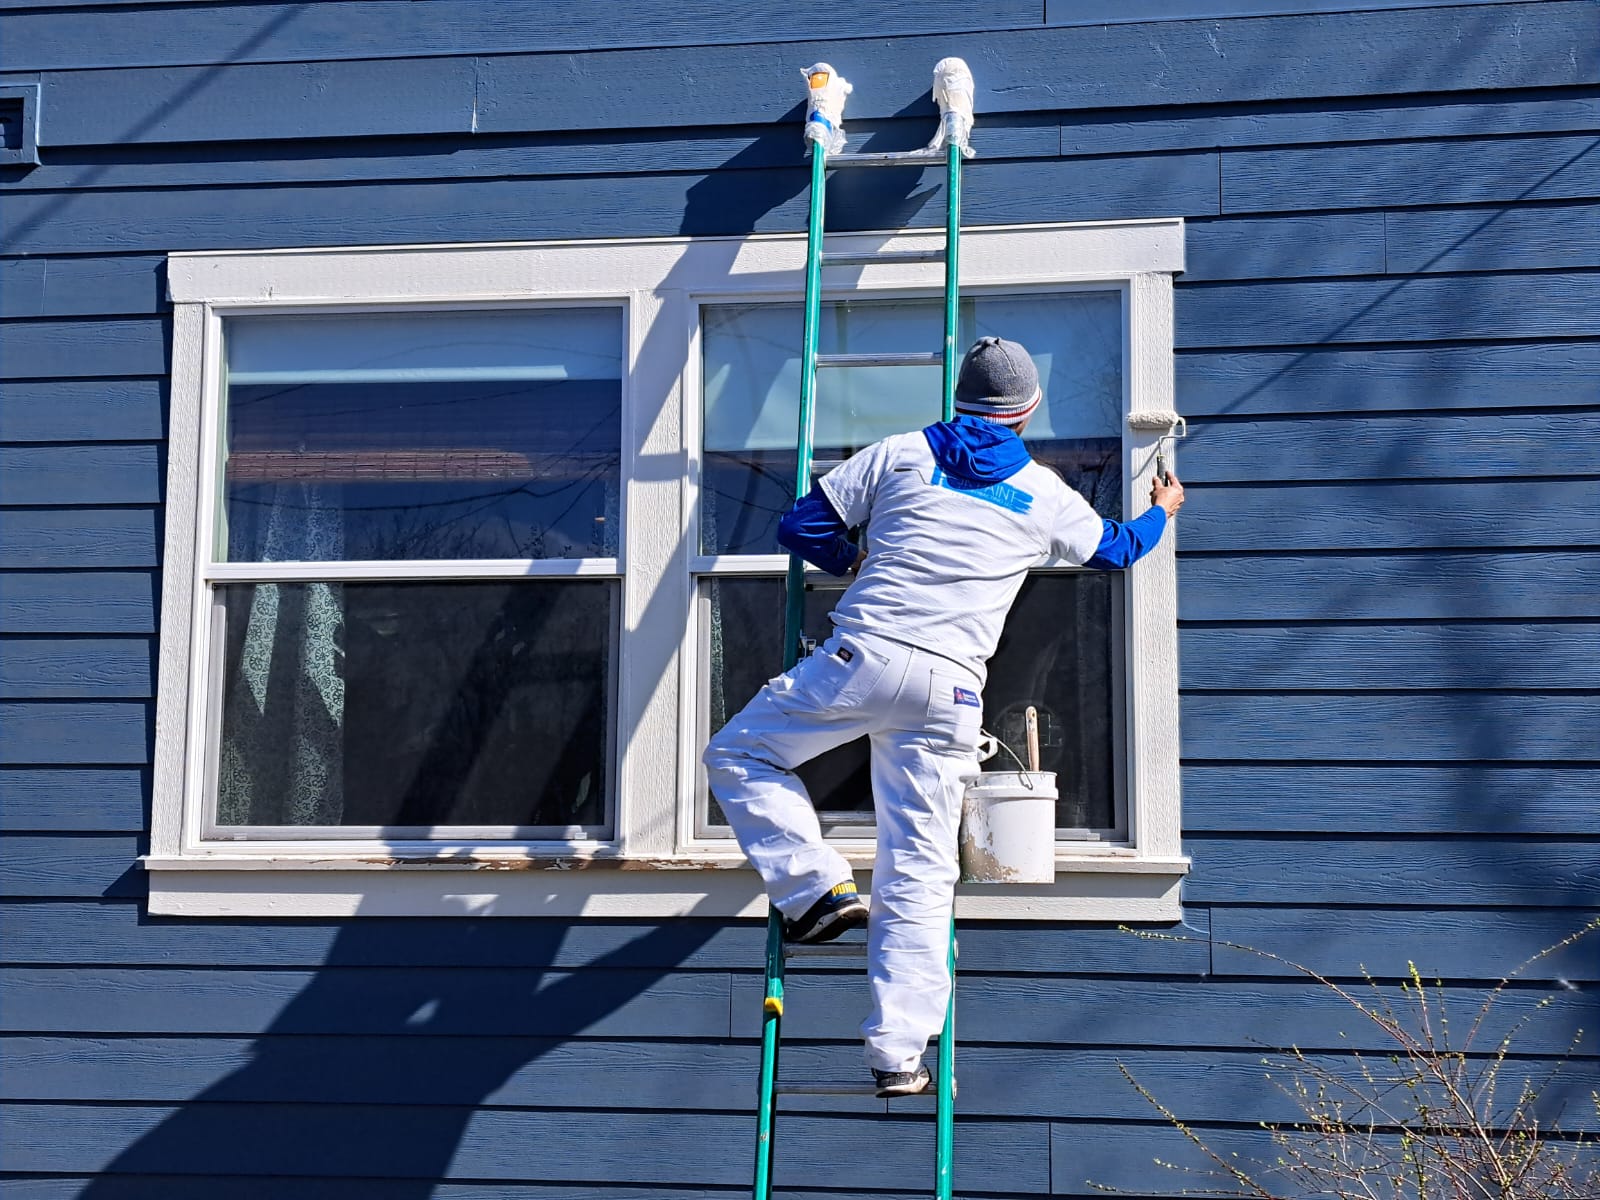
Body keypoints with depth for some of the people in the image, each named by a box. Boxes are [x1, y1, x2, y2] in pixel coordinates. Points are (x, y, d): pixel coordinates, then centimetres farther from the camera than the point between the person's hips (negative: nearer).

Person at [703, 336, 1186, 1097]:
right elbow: (1115, 549, 34)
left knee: (737, 756, 17)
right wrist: (1161, 512, 55)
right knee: (918, 872, 5)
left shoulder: (902, 454, 9)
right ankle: (897, 1051, 3)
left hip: (863, 658, -2)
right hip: (948, 692, 2)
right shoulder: (1046, 494, 14)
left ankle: (818, 887, 2)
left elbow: (802, 527, 9)